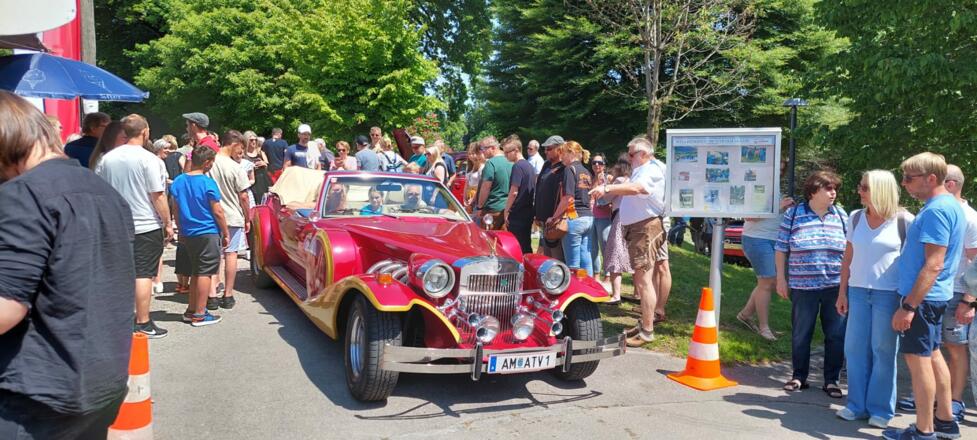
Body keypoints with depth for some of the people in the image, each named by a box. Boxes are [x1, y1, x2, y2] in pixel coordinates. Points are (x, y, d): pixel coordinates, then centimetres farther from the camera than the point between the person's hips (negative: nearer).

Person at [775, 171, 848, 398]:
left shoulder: (841, 216, 6)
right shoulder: (793, 214, -1)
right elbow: (781, 249, 3)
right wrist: (781, 279, 1)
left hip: (835, 286, 2)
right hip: (803, 286, -1)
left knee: (836, 335, 4)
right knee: (800, 335, 8)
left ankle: (831, 380, 18)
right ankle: (799, 376, 24)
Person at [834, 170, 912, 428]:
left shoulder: (903, 220, -7)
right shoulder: (856, 218, 5)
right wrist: (842, 292, 9)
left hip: (888, 294, -4)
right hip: (858, 291, 4)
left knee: (883, 351, 3)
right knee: (855, 348, 7)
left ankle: (881, 409, 14)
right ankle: (857, 404, 19)